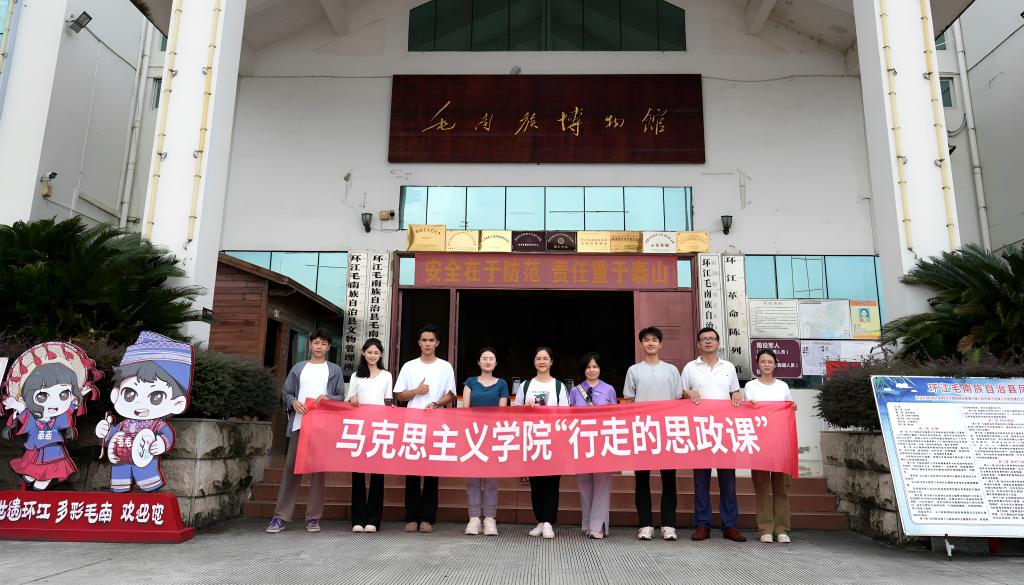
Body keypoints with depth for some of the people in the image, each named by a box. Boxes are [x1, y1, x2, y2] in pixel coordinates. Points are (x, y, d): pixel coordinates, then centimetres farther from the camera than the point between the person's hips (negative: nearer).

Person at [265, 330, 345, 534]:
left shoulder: (335, 370, 12)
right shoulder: (298, 368, 15)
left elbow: (341, 397, 7)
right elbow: (286, 392, 12)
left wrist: (328, 398, -13)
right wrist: (293, 402, -9)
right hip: (299, 424, 1)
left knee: (318, 470, 0)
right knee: (291, 468, -2)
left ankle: (313, 517, 5)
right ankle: (281, 516, 2)